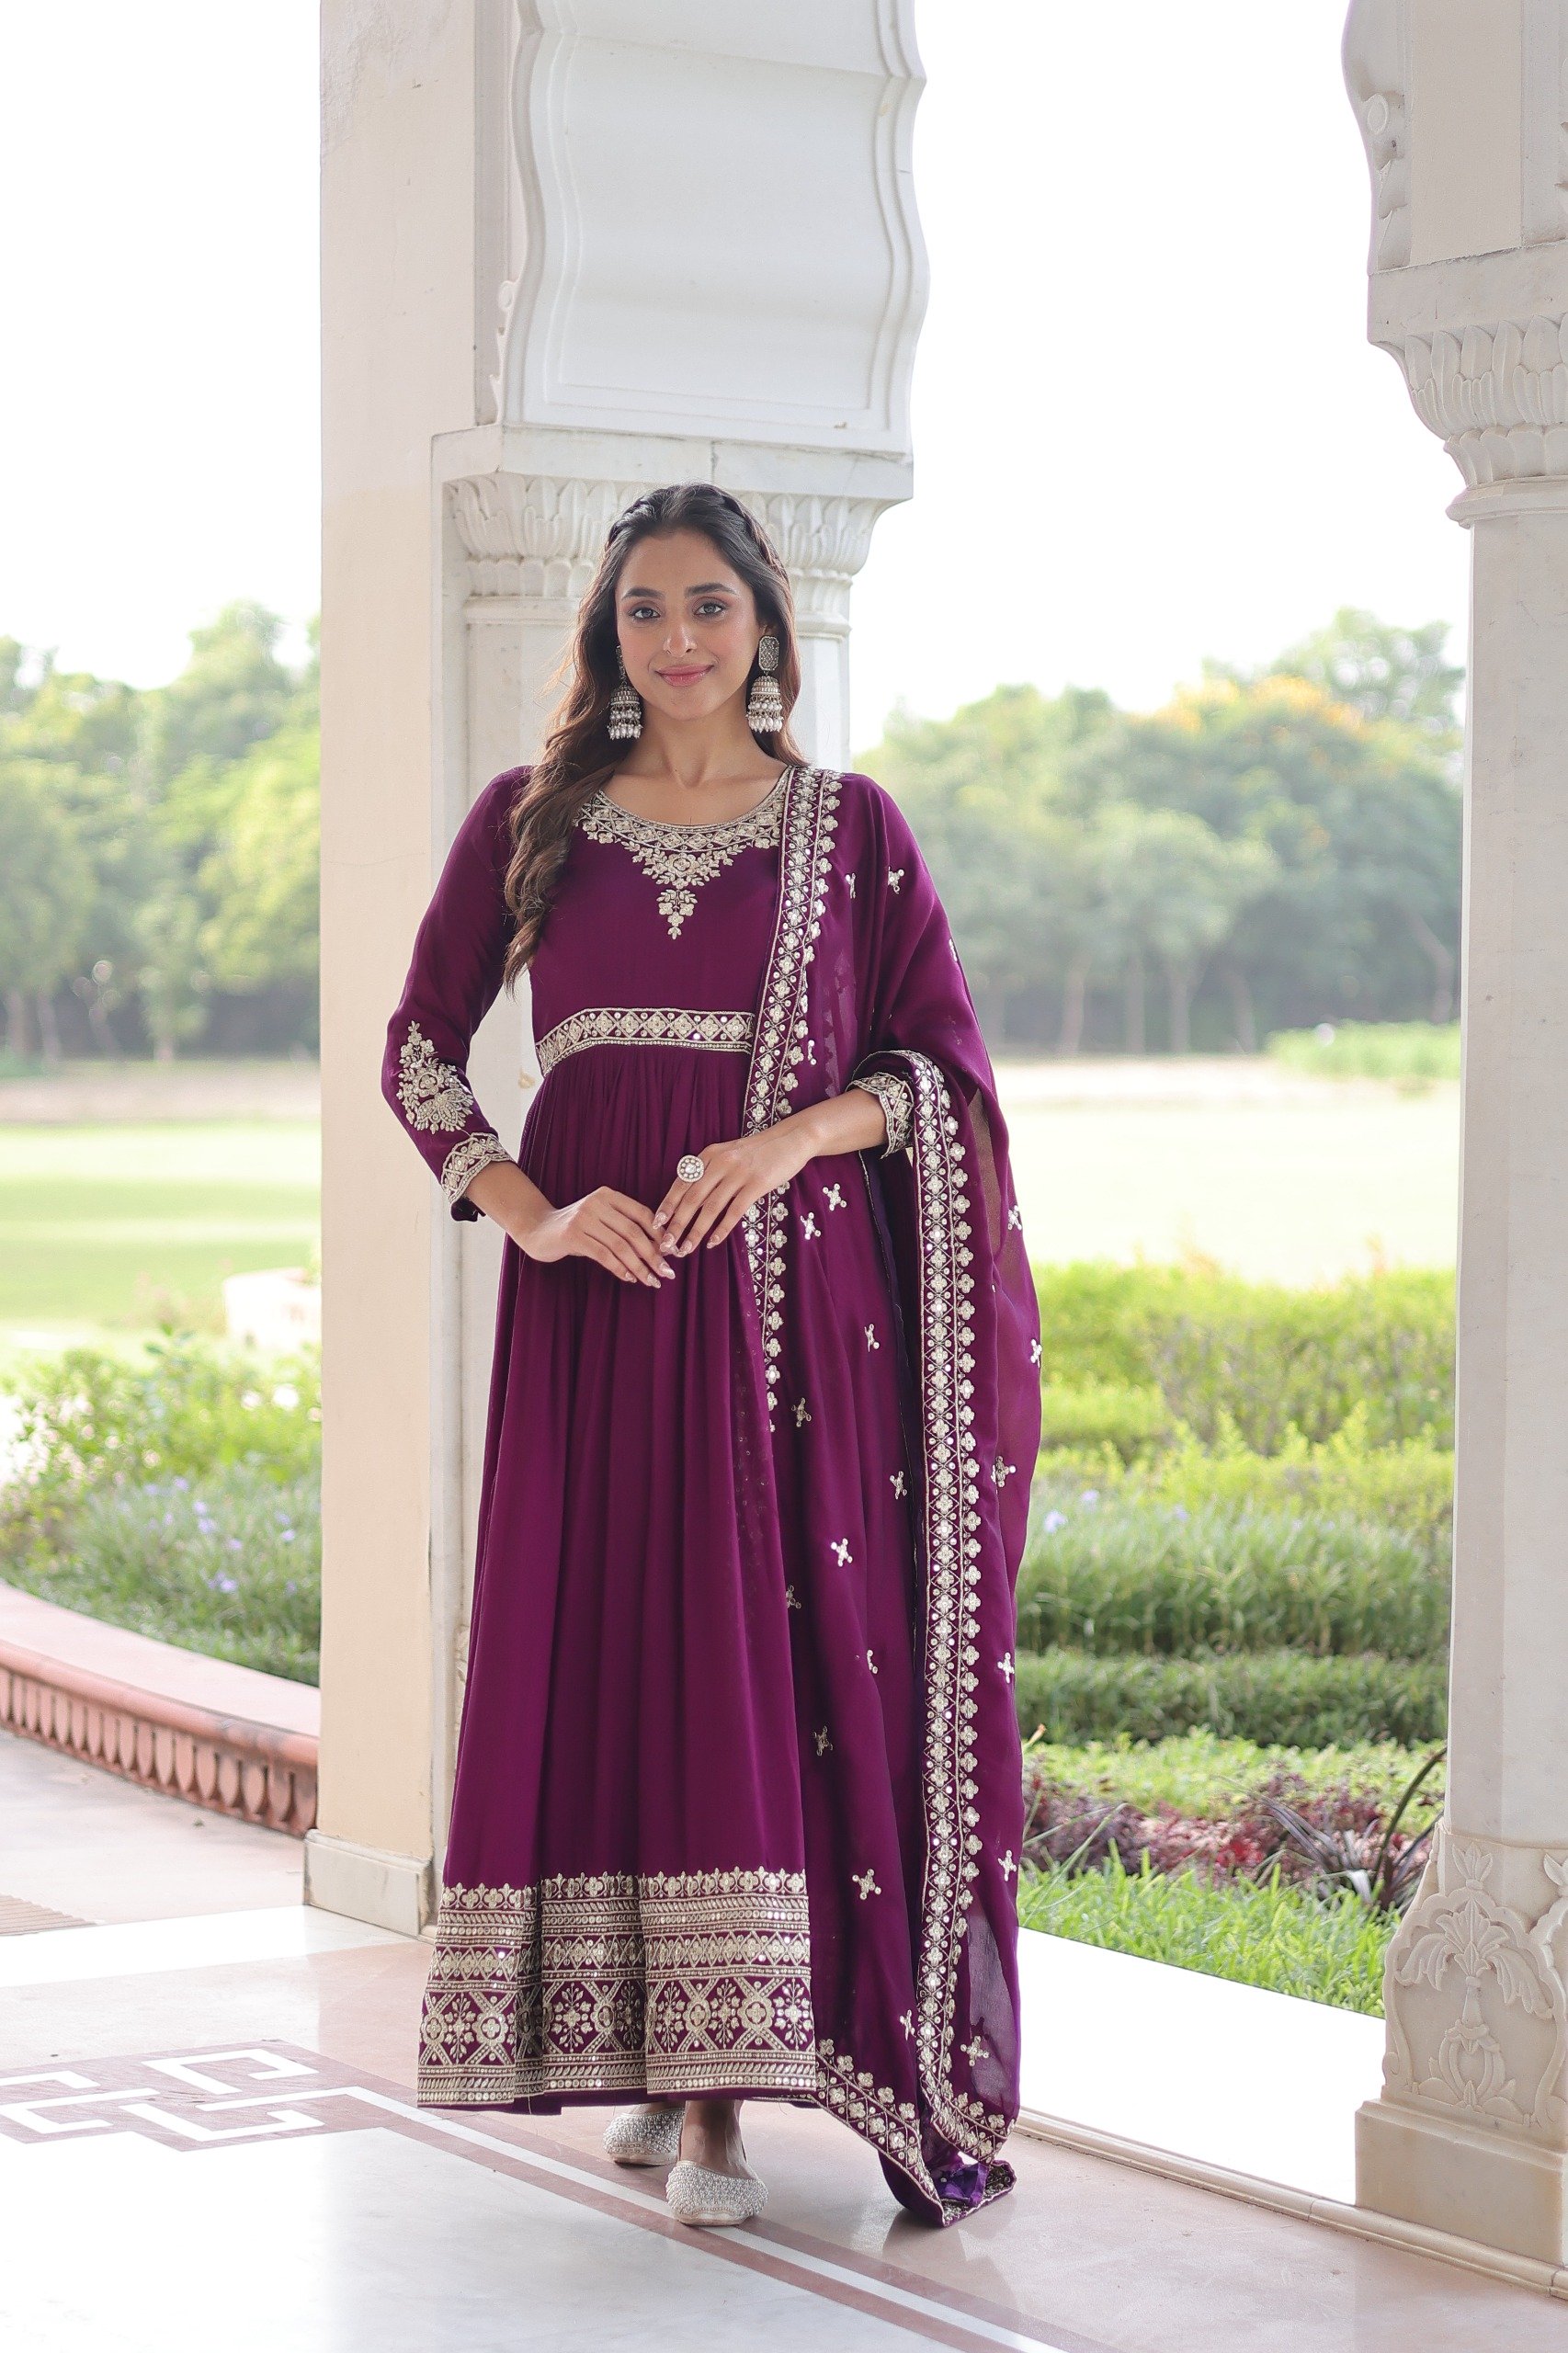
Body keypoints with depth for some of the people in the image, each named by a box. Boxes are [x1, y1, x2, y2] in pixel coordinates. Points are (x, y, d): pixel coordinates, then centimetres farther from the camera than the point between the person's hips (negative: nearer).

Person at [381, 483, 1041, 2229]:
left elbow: (942, 1063, 5)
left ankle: (721, 2088, -4)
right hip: (594, 1286, 2)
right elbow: (419, 1050, 9)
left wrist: (788, 1139, -13)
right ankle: (648, 2056, 13)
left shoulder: (848, 825, 7)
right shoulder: (529, 819, 10)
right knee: (601, 1648, 1)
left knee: (768, 1651, -7)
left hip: (788, 1282, -1)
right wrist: (529, 1213, -6)